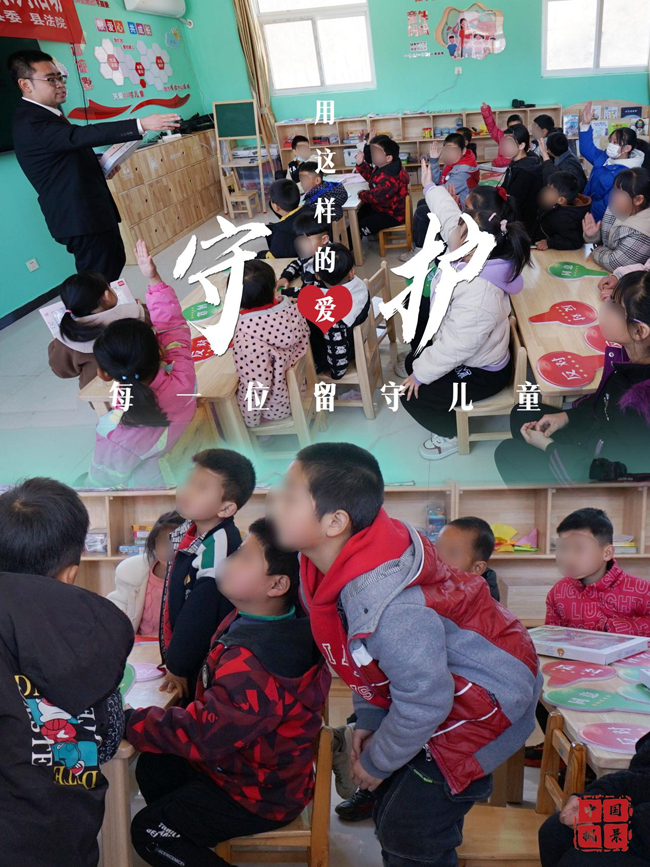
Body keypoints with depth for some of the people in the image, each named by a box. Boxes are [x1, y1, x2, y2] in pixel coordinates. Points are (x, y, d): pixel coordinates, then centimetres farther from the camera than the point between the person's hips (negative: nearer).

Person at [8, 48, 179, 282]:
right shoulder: (30, 122, -20)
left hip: (93, 210, 11)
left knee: (115, 263, 21)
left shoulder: (46, 112, 13)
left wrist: (101, 164, 3)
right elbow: (80, 136, -33)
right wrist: (141, 124, -39)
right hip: (81, 216, -11)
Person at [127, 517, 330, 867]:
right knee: (152, 766, 19)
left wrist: (125, 721, -24)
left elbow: (201, 734, -32)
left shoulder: (253, 666, -37)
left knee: (148, 833, 1)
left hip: (260, 796, -9)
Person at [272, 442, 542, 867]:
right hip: (439, 687, 9)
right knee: (391, 817, 16)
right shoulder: (332, 565, -10)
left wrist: (377, 763, -10)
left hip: (484, 700, -9)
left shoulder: (386, 606, -38)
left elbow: (423, 703, -26)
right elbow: (367, 654, 6)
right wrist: (368, 721, 6)